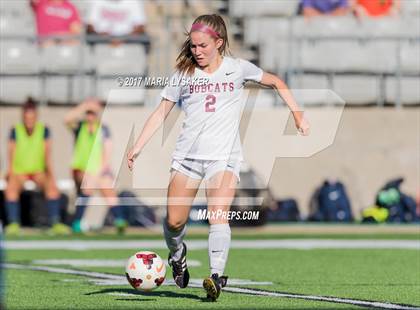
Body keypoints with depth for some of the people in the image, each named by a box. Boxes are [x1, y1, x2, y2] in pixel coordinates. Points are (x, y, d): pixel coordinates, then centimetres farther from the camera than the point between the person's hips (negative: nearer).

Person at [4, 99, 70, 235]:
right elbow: (11, 157, -2)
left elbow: (47, 156, 2)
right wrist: (10, 173, -15)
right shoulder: (15, 131, -2)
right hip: (19, 171, -1)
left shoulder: (44, 130, 1)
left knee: (52, 187, -32)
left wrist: (50, 173, -10)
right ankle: (14, 223, -33)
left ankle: (55, 223, -32)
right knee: (11, 188, -35)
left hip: (39, 171, 1)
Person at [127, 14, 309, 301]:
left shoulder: (238, 68, 4)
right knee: (174, 221, -3)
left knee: (218, 214, -22)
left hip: (224, 156, -2)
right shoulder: (183, 74, 7)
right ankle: (177, 256, 28)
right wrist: (137, 147, 1)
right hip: (187, 155, 2)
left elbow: (275, 82, 18)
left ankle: (217, 276, -28)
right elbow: (161, 113, 10)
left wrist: (298, 114, 11)